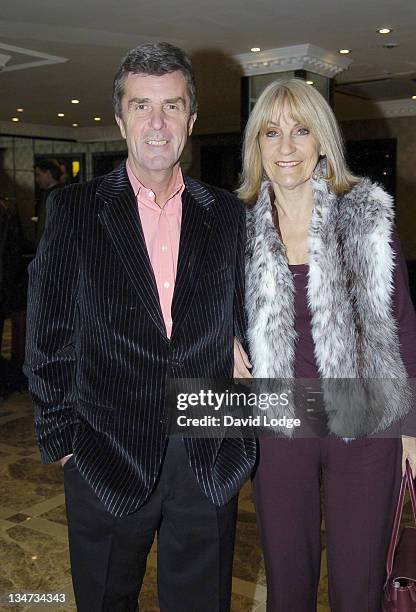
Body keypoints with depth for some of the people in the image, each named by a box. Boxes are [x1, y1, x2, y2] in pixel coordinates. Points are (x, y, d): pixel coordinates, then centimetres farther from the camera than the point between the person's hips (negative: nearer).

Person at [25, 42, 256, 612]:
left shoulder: (228, 214, 4)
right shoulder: (73, 209, -2)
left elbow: (241, 324, 8)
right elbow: (48, 338, -2)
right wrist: (62, 440, -3)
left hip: (209, 462, 2)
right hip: (106, 459, -1)